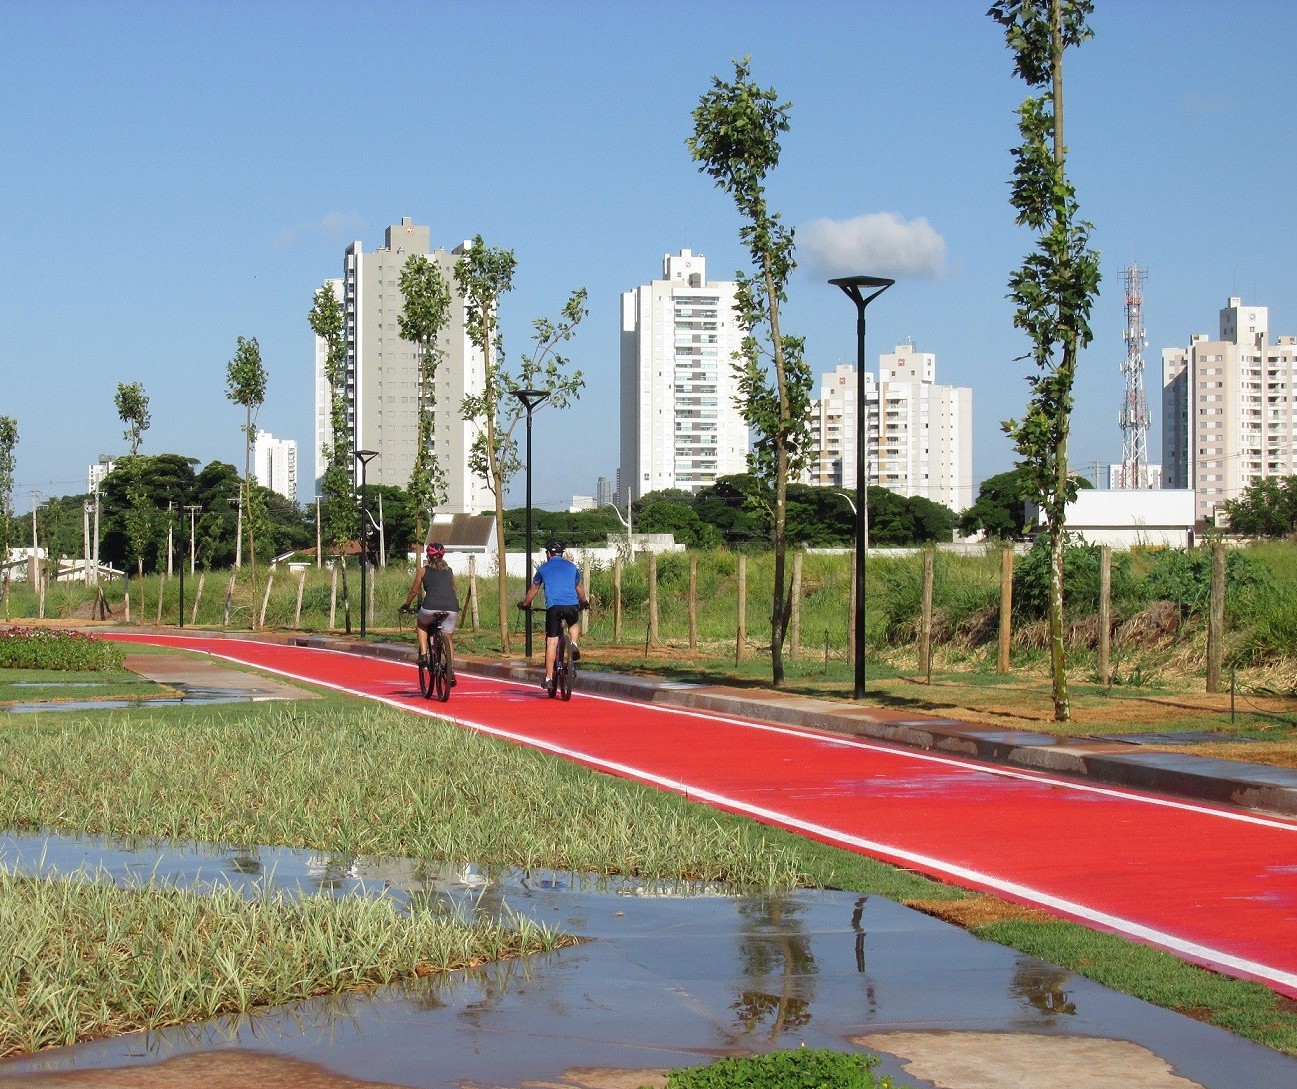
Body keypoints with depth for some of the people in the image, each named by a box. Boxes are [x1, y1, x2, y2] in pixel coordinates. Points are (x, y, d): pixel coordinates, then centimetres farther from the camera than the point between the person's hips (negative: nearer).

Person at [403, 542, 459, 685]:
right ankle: (451, 670, 6)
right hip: (451, 607, 2)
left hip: (431, 607, -2)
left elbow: (414, 591, 21)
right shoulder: (449, 571, 23)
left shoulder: (424, 571, 15)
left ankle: (423, 654, 13)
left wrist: (407, 605, 37)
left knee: (420, 624, 29)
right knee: (448, 638, 17)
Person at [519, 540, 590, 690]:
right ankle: (573, 644, 4)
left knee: (551, 643, 0)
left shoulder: (544, 568, 15)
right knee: (574, 624, 34)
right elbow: (579, 588, 32)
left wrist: (524, 604, 41)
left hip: (553, 606, -1)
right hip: (572, 605, 2)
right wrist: (585, 603, 50)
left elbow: (533, 590, 24)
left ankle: (548, 678, -3)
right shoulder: (571, 566, 20)